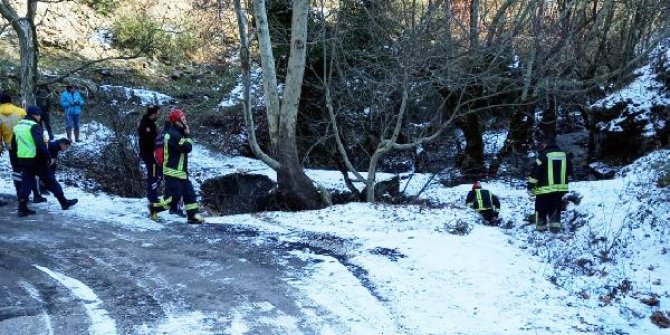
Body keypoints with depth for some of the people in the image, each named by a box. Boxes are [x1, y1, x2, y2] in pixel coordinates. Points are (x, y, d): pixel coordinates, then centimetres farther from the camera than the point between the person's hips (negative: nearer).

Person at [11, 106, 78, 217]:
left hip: (23, 161, 7)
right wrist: (49, 157, -17)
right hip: (36, 160, -7)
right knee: (50, 181, 4)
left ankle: (22, 208, 7)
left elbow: (13, 145, 17)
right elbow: (40, 144, -24)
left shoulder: (18, 127, 12)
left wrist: (18, 159, 21)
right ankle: (64, 202, 13)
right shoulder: (34, 126, -15)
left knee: (26, 183, 11)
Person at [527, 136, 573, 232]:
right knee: (555, 208, 13)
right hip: (560, 188, 4)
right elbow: (569, 172, 17)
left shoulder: (543, 155, -11)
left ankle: (540, 226, 17)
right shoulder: (565, 155, 6)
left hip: (544, 188, -4)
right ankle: (555, 225, 5)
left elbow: (535, 172, -12)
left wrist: (531, 186, -4)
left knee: (541, 208, 10)